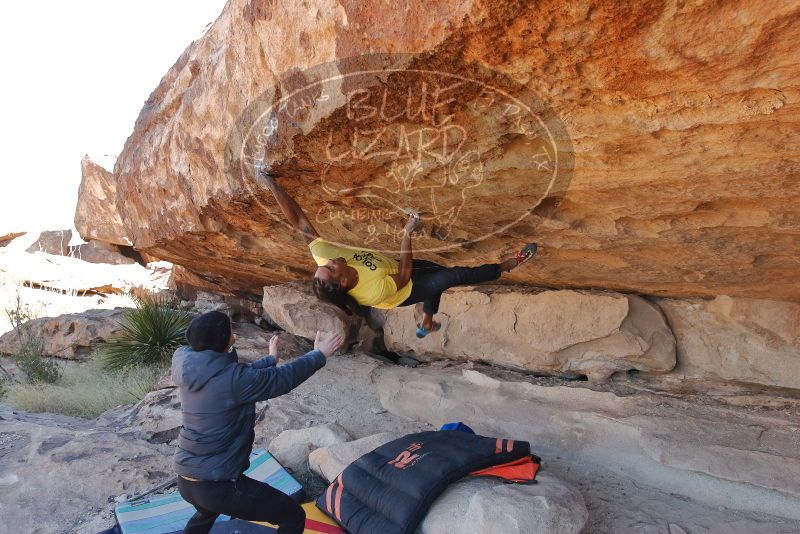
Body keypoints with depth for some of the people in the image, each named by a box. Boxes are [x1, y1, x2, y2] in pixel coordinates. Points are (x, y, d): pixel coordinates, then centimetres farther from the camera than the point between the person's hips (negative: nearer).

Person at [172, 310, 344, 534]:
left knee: (206, 513, 42)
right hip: (219, 484, -8)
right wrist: (320, 354, 2)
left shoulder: (186, 366, -3)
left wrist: (270, 359, 26)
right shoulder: (232, 378, -25)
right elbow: (284, 378, -12)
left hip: (185, 480, 9)